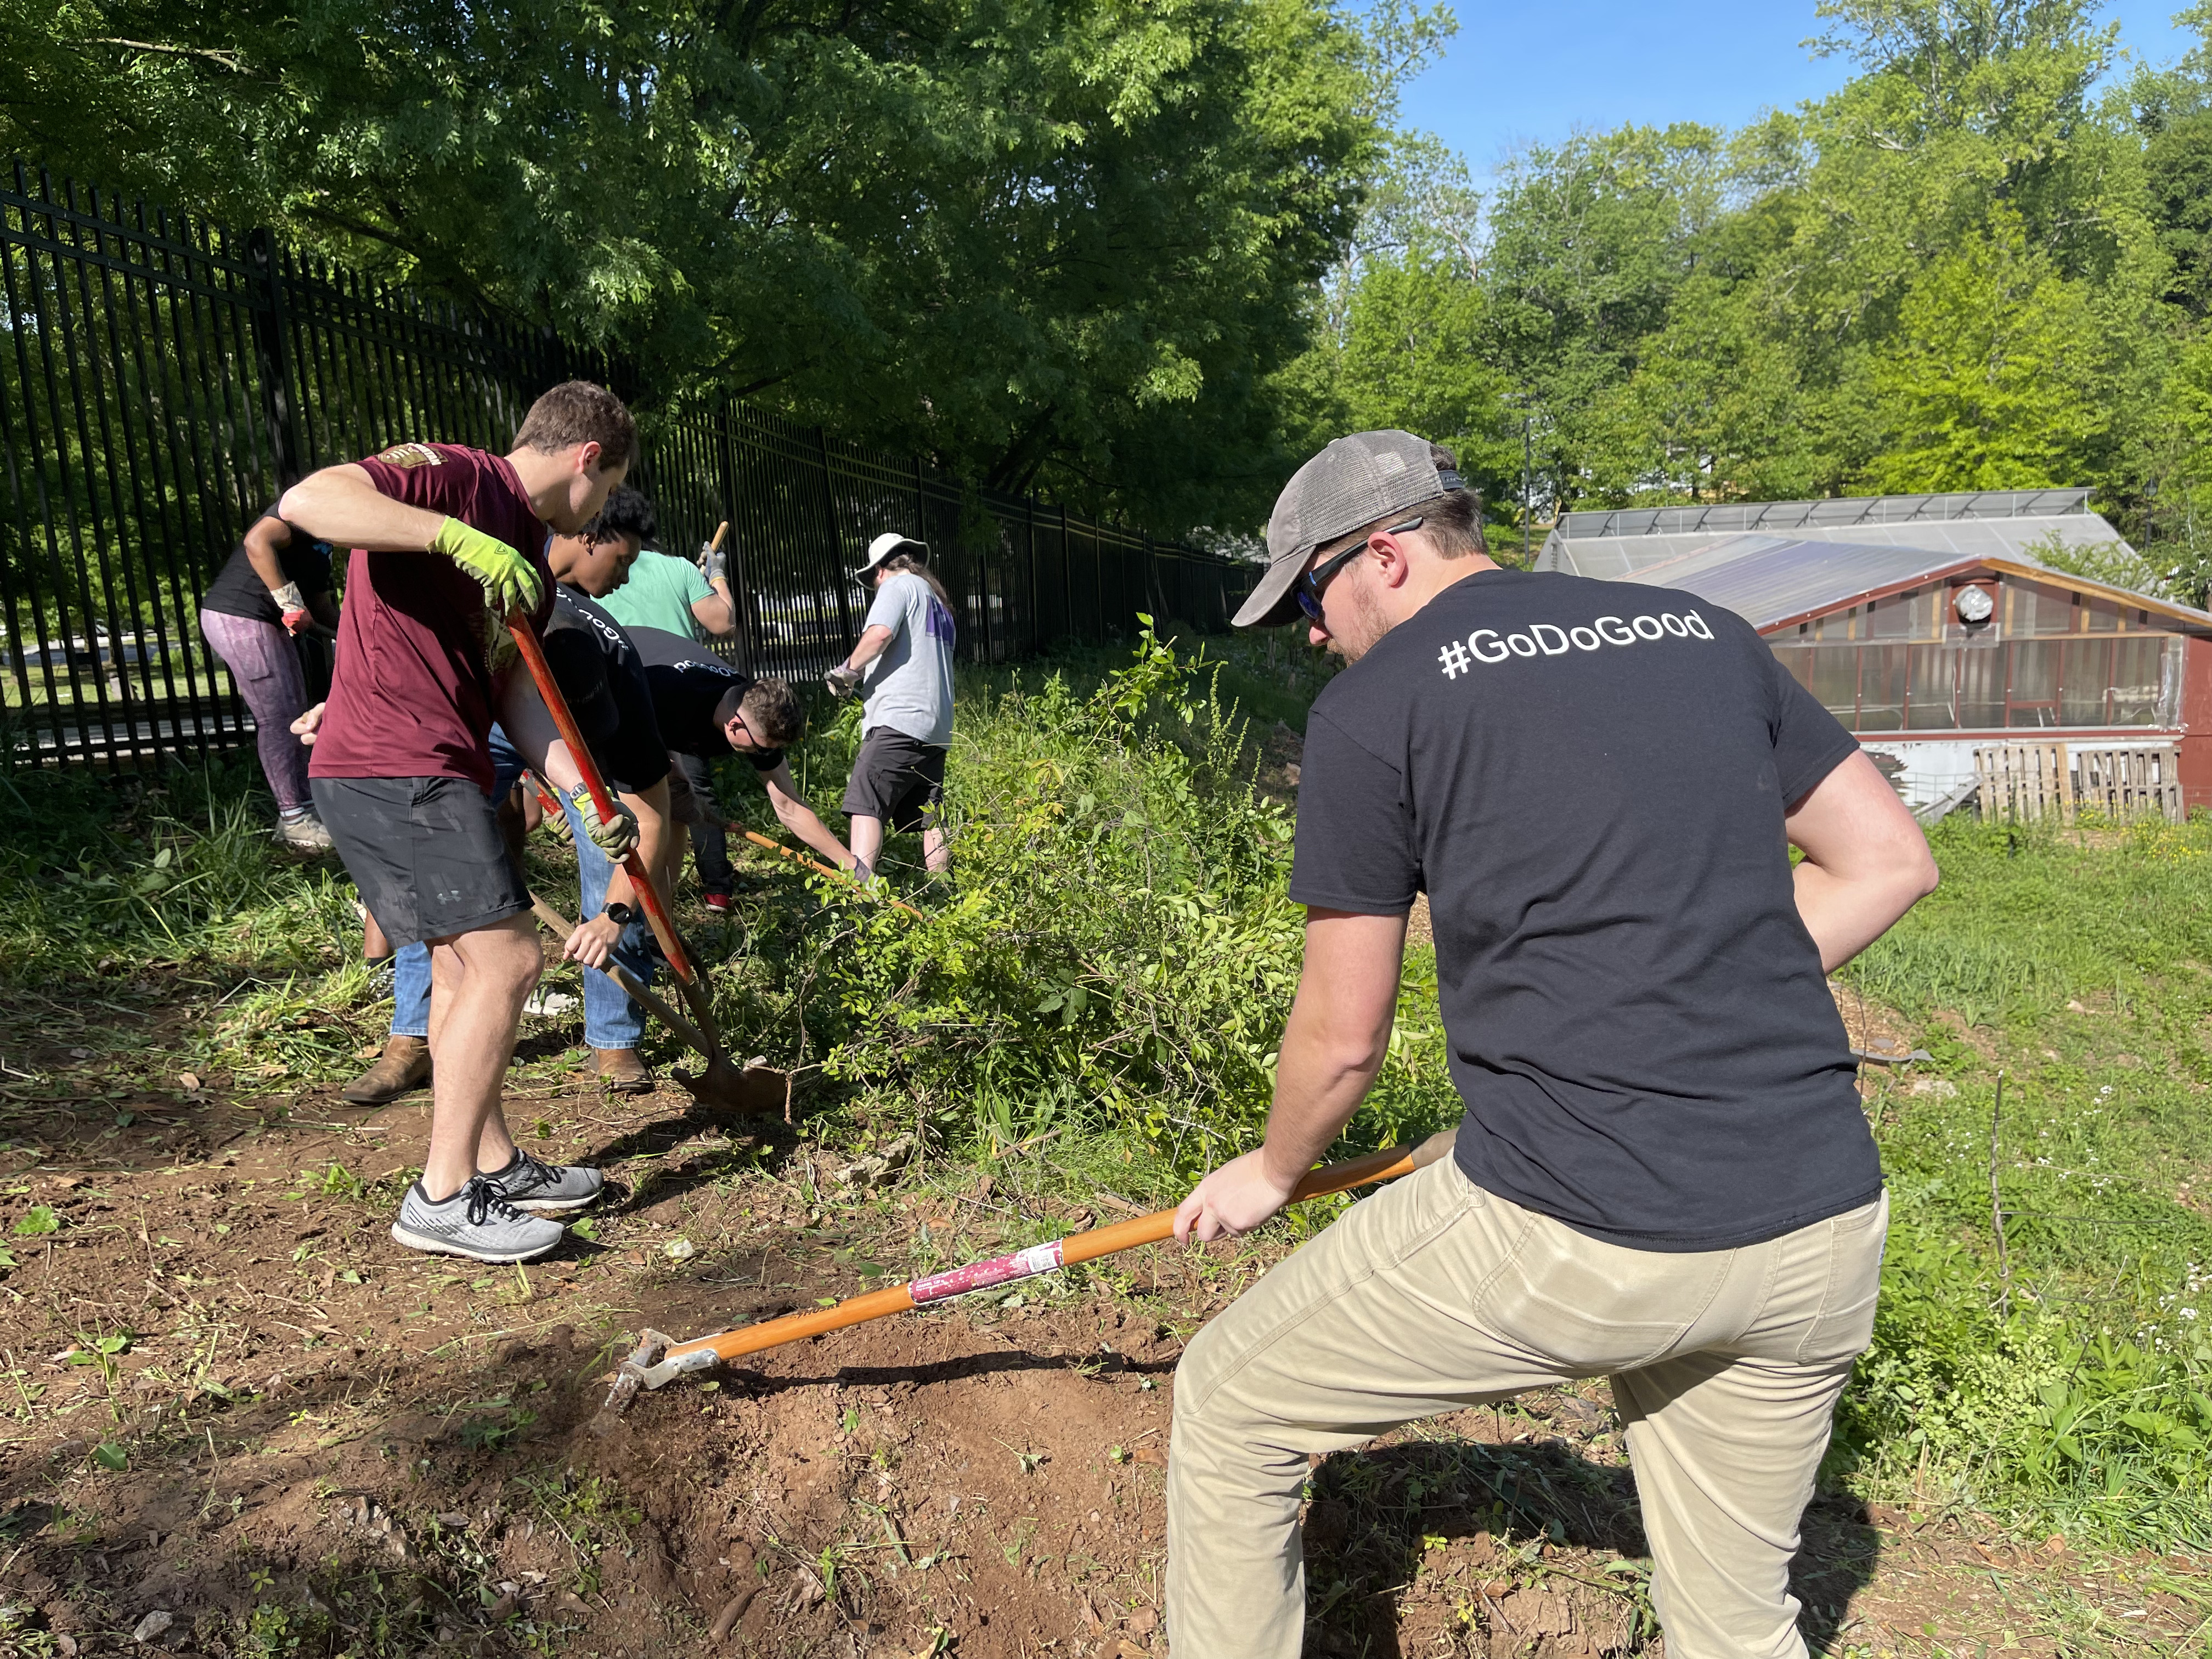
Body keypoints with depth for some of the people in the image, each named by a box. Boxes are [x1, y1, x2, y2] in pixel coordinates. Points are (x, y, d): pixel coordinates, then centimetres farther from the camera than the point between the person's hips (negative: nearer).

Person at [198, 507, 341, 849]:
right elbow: (257, 542, -27)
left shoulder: (322, 546, 20)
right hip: (238, 616, -11)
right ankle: (294, 821, -2)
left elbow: (321, 608, 21)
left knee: (292, 712, 12)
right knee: (277, 718, -8)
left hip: (265, 623, 11)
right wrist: (293, 605, -25)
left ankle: (304, 807, 19)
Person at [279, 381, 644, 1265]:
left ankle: (493, 1164, 28)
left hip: (438, 774, 10)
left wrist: (583, 791, 0)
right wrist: (459, 537, -31)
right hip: (392, 768, -10)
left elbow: (514, 692, 12)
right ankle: (442, 1196, -2)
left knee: (461, 962, 15)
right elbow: (306, 501, -24)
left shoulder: (527, 556, 18)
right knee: (506, 958, -11)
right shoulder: (450, 476, -8)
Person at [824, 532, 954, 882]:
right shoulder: (939, 601, 26)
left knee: (865, 803, -14)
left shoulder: (898, 585, 1)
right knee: (929, 815, 9)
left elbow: (880, 633, -19)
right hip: (937, 724, 9)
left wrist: (848, 670, -6)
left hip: (899, 719, -9)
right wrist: (862, 675, 30)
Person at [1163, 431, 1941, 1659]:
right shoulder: (1702, 630, 12)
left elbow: (1342, 1039, 0)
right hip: (1826, 1228, 7)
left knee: (1228, 1408, 16)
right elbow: (1888, 862, 14)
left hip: (1571, 1234, -6)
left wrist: (1269, 1174, 19)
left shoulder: (1373, 704, -4)